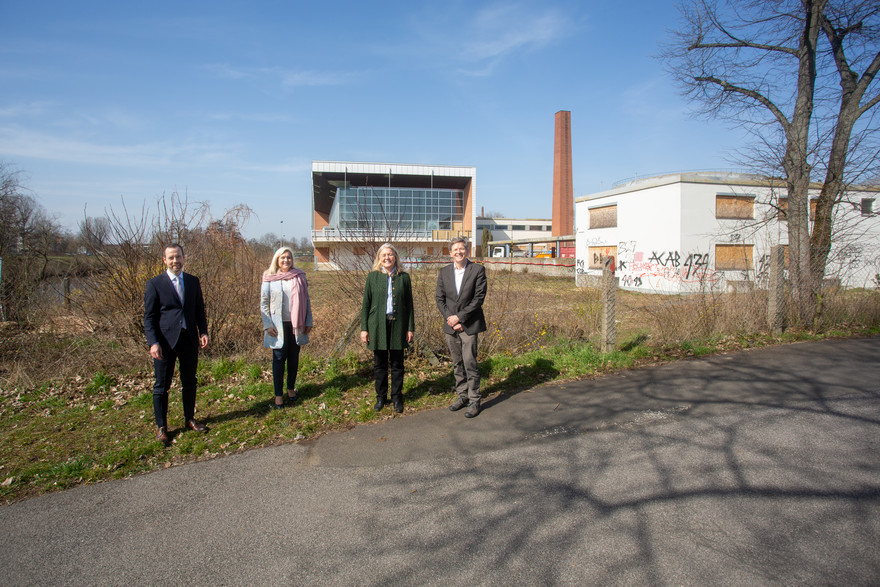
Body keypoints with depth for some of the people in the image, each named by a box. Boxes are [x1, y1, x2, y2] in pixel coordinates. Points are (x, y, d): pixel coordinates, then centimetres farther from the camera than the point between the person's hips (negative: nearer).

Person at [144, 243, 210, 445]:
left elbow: (199, 310, 13)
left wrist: (203, 332, 1)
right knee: (162, 385, 5)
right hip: (165, 340, -3)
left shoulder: (193, 281, 8)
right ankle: (161, 427, 19)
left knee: (189, 382, 14)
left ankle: (190, 419, 30)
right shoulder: (155, 284, -4)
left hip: (189, 339, 4)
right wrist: (153, 342, -14)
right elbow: (149, 317, -5)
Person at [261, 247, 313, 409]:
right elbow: (264, 303, 1)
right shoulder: (269, 278, -2)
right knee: (279, 359, 3)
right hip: (278, 325, -2)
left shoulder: (299, 276, 4)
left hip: (296, 325, 2)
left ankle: (291, 388, 29)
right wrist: (268, 325, -6)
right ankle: (278, 394, 13)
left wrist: (308, 322, 5)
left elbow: (306, 300, 8)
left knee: (294, 358, 11)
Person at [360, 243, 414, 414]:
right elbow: (366, 303, 3)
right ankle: (381, 397, 23)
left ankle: (397, 397, 21)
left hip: (398, 324, 0)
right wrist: (364, 328, -1)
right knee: (380, 364, 9)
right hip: (378, 325, 0)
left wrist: (411, 328, 1)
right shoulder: (373, 276, 3)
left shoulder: (403, 277, 3)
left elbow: (409, 304, 5)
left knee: (397, 364, 8)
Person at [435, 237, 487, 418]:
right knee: (457, 364, 12)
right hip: (450, 326, 4)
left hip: (469, 325, -4)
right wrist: (450, 319, -8)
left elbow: (479, 298, -10)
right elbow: (439, 298, 5)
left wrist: (459, 317, -14)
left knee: (470, 363, -5)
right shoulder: (444, 272, 7)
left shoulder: (477, 270, -5)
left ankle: (474, 401, 7)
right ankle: (462, 396, 26)